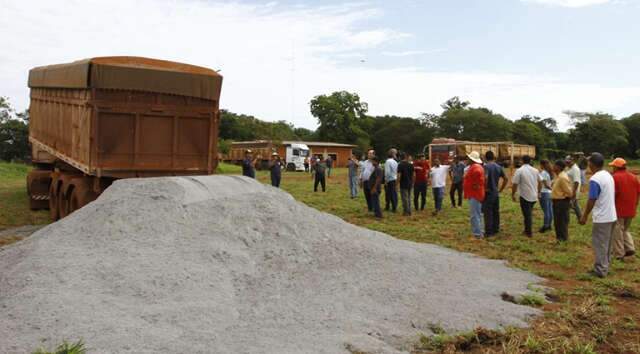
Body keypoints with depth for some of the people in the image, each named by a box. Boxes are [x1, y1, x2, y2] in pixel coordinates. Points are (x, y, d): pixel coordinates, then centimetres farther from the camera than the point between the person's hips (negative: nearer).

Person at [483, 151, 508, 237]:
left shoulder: (486, 166, -14)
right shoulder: (499, 167, 6)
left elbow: (485, 178, -30)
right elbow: (506, 179, 8)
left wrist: (485, 188, -17)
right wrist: (500, 189, 12)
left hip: (488, 193, -6)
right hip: (496, 193, 6)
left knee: (488, 213, -2)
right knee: (496, 212, 15)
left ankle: (489, 232, 1)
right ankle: (496, 230, 24)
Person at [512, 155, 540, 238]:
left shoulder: (519, 171, -12)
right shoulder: (535, 170, 5)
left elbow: (515, 184, -13)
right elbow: (539, 181, 13)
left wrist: (513, 194, -2)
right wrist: (538, 191, 26)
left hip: (525, 196, -5)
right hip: (534, 196, 5)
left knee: (527, 214, 1)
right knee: (530, 213, 20)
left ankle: (529, 232, 6)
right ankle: (528, 230, 27)